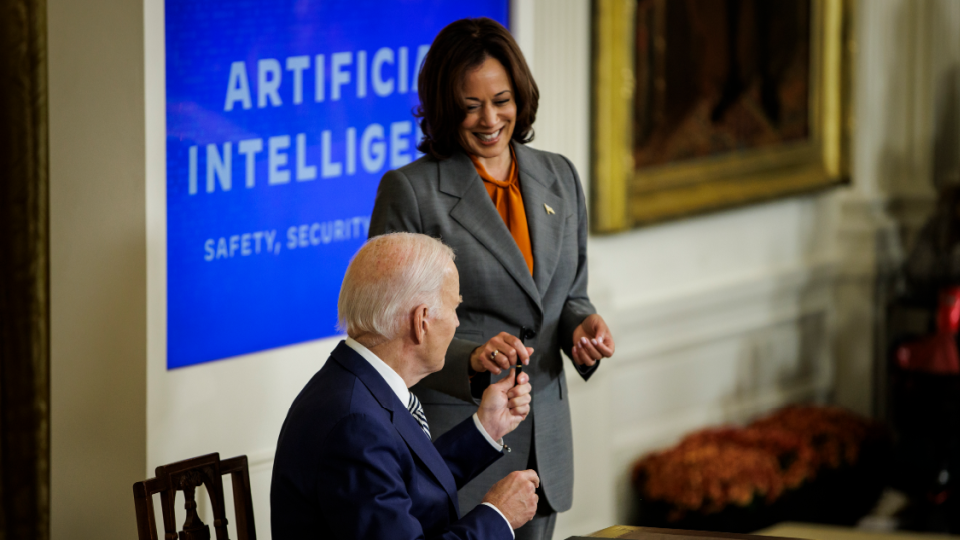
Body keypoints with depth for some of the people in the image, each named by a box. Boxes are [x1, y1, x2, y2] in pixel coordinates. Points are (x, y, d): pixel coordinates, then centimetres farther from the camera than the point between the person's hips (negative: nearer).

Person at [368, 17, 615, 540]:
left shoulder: (559, 178, 9)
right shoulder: (410, 191, -8)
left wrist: (582, 324, -5)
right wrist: (471, 358, -25)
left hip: (543, 438, 5)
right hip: (450, 440, -5)